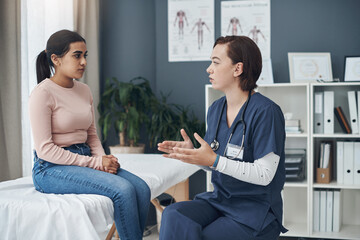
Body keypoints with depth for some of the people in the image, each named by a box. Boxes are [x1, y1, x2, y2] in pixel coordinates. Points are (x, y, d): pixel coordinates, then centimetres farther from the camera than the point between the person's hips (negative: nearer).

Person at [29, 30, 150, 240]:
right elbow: (45, 149, -15)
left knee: (142, 189, -16)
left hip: (84, 160, 7)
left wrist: (103, 158, -5)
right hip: (51, 169, -7)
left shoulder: (85, 91, 12)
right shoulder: (43, 93, -10)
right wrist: (95, 163, -17)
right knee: (123, 189, -26)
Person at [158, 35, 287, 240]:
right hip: (219, 200, 6)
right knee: (174, 215, -22)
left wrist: (214, 160, -25)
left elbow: (264, 175, -19)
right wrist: (192, 153, -4)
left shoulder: (265, 112, -15)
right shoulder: (216, 109, 9)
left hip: (256, 211, -5)